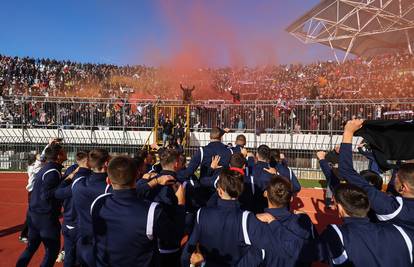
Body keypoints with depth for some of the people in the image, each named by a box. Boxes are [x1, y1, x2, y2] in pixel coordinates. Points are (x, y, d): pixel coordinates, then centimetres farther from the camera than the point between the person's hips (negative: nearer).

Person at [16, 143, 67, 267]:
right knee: (52, 249, 5)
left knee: (31, 246, 21)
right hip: (46, 216, -9)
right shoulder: (53, 171, -19)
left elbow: (44, 190, 12)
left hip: (35, 213, 9)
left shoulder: (45, 168, 10)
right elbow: (46, 195, -26)